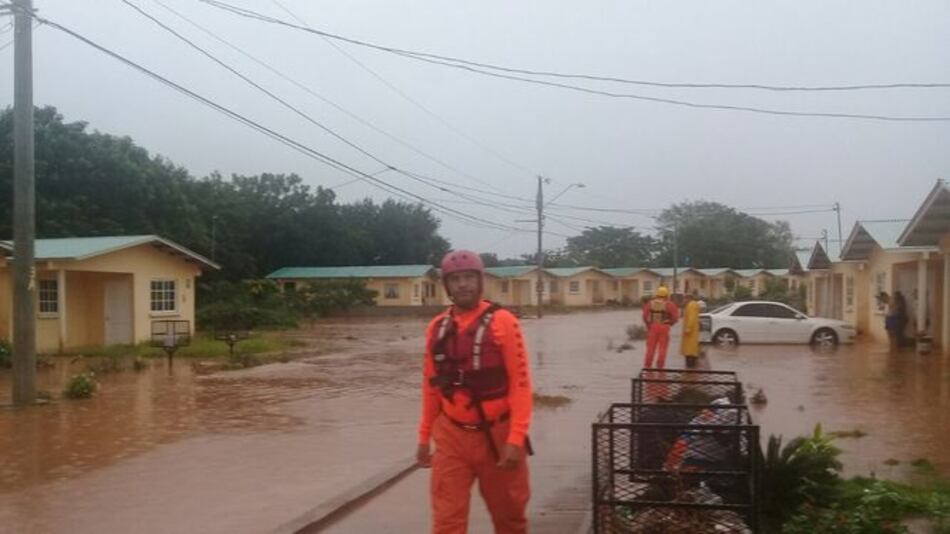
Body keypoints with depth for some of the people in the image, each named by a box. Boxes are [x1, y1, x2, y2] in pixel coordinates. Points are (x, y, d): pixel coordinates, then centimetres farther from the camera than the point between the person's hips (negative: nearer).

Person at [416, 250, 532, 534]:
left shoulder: (502, 321, -8)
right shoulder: (437, 327, 5)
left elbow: (520, 383, -11)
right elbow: (431, 386, 12)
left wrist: (516, 438, -17)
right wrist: (424, 436, 13)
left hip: (497, 435, -3)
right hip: (451, 437, 3)